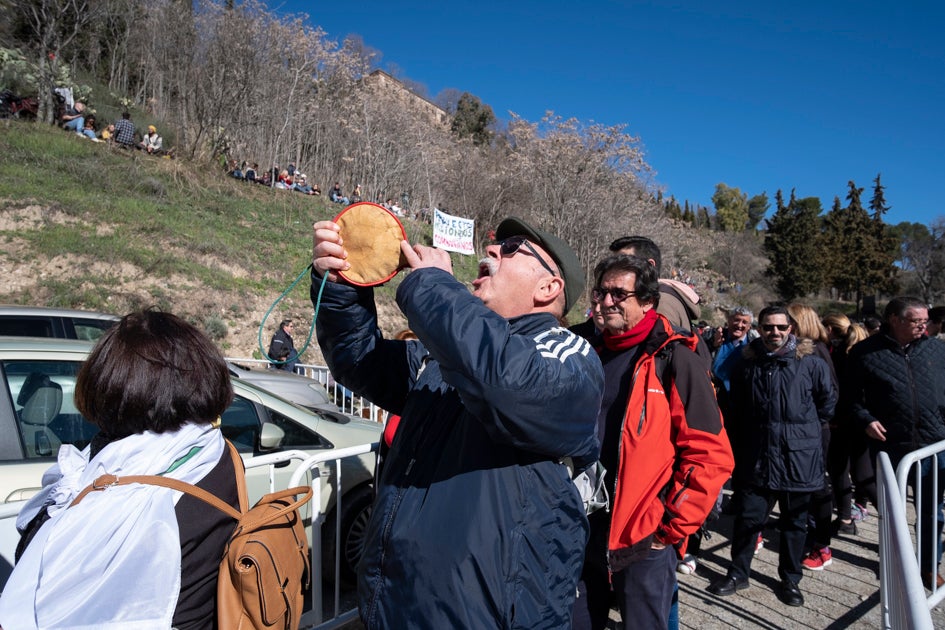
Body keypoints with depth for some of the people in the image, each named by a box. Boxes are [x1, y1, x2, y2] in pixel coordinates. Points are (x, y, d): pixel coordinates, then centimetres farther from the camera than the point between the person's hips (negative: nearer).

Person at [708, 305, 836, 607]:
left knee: (794, 522, 15)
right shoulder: (748, 363, 1)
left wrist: (808, 430, 10)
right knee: (748, 517, 7)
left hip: (798, 457, -1)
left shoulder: (810, 363, -5)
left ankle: (790, 579, 32)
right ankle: (737, 573, 24)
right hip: (755, 457, 1)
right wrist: (737, 446, 12)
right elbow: (736, 410, 10)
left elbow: (828, 400, 9)